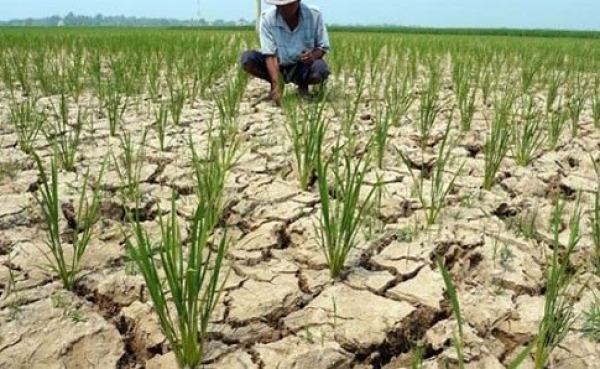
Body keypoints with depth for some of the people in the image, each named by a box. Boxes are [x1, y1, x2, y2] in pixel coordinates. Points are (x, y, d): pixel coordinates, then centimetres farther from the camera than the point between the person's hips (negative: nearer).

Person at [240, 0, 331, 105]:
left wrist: (313, 55, -31)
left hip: (303, 67, -1)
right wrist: (276, 86, -36)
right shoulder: (267, 18, -18)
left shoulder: (314, 15, -16)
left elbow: (323, 47, -7)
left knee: (321, 70, -35)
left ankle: (303, 86, 2)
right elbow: (270, 55, -23)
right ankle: (273, 86, 3)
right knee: (247, 58, -24)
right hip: (278, 66, 1)